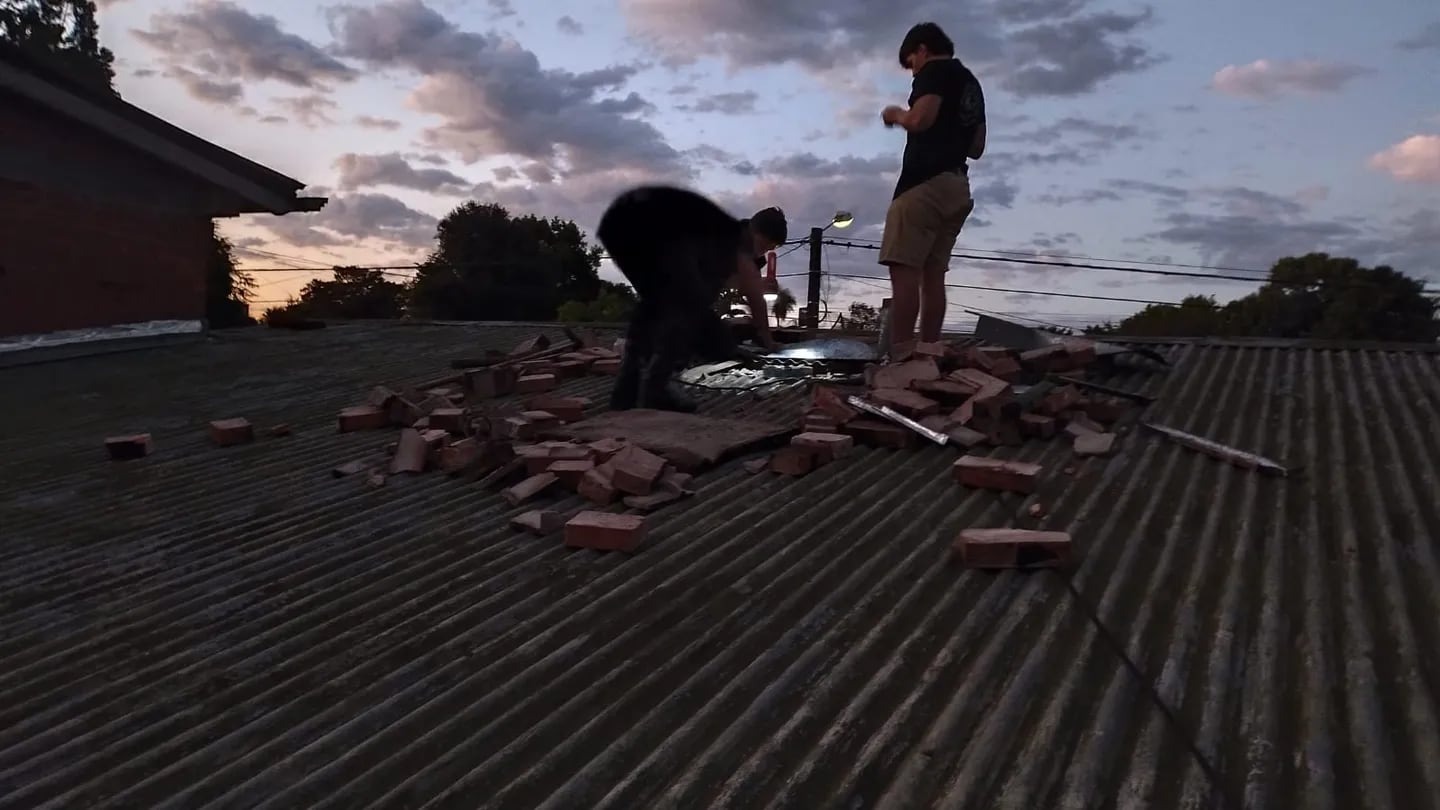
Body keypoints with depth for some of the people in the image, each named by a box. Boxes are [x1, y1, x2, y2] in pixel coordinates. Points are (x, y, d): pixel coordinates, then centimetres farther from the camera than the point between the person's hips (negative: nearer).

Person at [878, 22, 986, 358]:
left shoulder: (935, 71, 0)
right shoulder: (972, 84, 27)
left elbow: (921, 118, -17)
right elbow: (976, 148, 28)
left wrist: (896, 115, 2)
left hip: (925, 183, -9)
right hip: (957, 186, 9)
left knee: (904, 268, -14)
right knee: (933, 273, 6)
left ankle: (899, 355, -22)